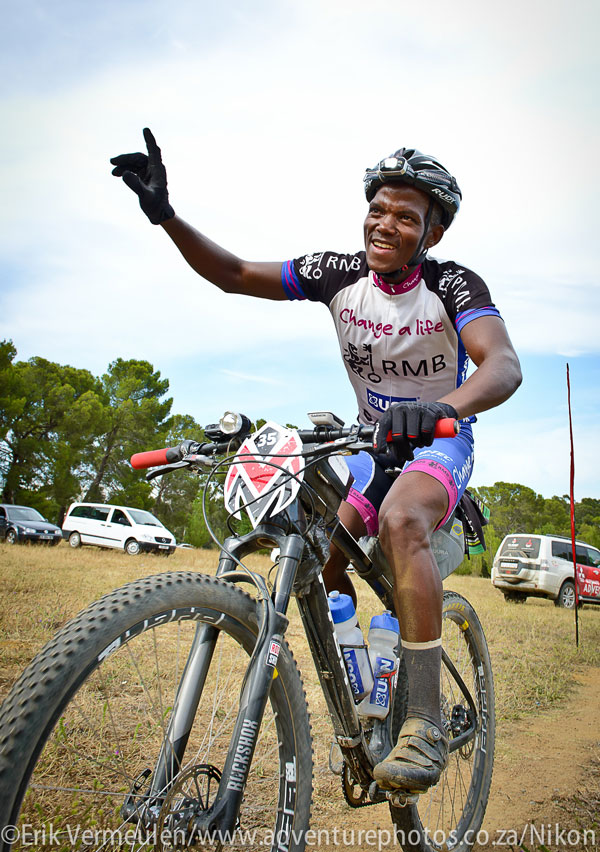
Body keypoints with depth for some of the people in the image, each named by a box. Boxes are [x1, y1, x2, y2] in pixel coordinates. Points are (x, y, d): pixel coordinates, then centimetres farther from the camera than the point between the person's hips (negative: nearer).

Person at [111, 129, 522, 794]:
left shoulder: (453, 285, -19)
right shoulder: (341, 274, -9)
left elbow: (504, 365, -36)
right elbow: (236, 275, -10)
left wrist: (444, 406, -58)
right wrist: (165, 215, -25)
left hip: (439, 440, -4)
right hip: (374, 441, 5)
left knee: (400, 520, -35)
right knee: (321, 545, -13)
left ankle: (426, 721, -27)